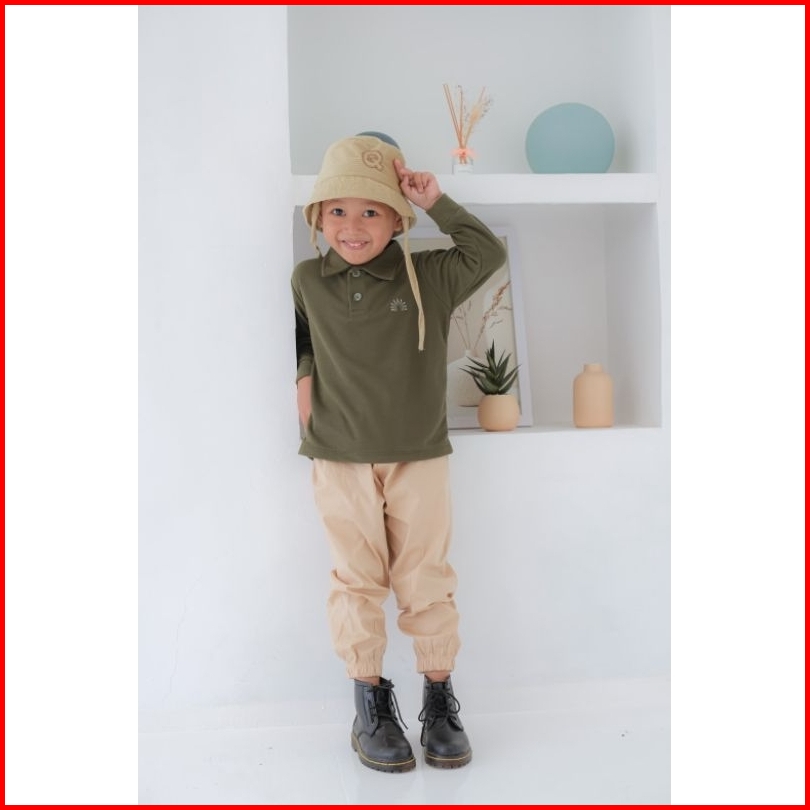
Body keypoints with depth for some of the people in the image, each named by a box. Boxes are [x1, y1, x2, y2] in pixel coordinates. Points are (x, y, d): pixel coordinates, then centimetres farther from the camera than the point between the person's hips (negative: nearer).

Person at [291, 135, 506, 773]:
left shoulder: (430, 276, 0)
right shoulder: (308, 280, 4)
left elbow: (489, 252, 1)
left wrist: (438, 203, -5)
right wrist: (303, 376, 6)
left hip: (421, 456, 0)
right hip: (340, 460, 1)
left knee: (427, 579, 5)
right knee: (357, 581, 5)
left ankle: (439, 701, 20)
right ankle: (370, 704, 20)